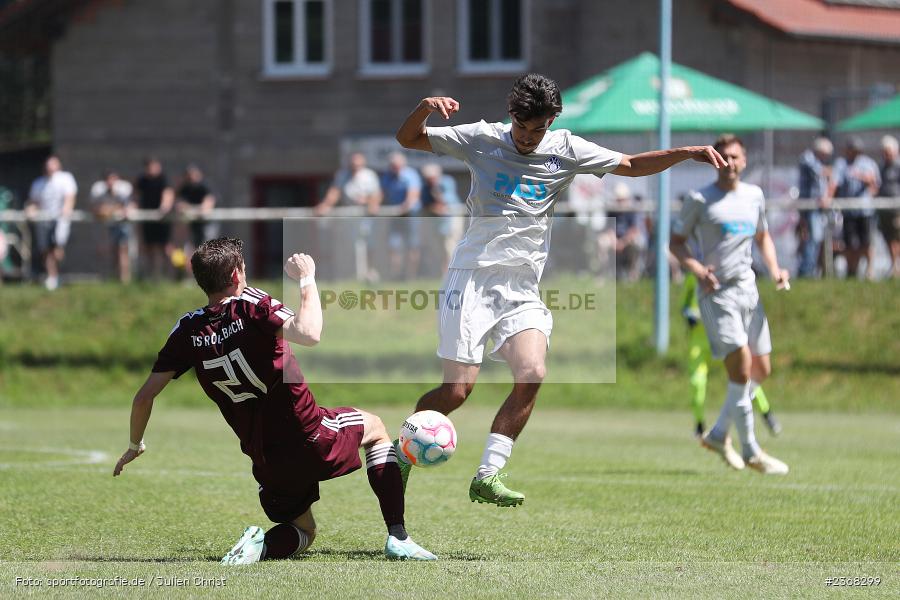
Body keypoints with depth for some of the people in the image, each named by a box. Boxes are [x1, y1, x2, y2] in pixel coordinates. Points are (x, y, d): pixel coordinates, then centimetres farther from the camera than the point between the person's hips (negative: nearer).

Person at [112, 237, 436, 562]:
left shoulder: (188, 330, 1)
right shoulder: (250, 305, -13)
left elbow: (144, 397, 2)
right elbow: (309, 334, -29)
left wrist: (135, 447, 19)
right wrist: (307, 279, -15)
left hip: (267, 460, 4)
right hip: (309, 437, -4)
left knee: (303, 532, 26)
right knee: (375, 428, 29)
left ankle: (261, 546, -11)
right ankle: (397, 537, 15)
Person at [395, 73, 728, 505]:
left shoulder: (566, 150, 5)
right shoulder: (482, 140, -1)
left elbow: (632, 166, 13)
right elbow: (408, 139, 3)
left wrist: (688, 153, 0)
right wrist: (426, 108, -19)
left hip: (522, 287, 3)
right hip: (473, 277, -3)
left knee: (532, 375, -19)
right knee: (457, 389, -9)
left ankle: (487, 477, -11)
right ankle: (399, 454, 16)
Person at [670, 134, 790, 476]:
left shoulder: (754, 195, 12)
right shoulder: (700, 200, -4)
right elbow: (676, 241, 0)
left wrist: (774, 268, 7)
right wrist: (696, 268, -19)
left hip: (748, 290, 7)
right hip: (716, 293, -7)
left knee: (761, 370, 8)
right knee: (741, 364, -16)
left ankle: (718, 434, 24)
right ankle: (751, 452, -9)